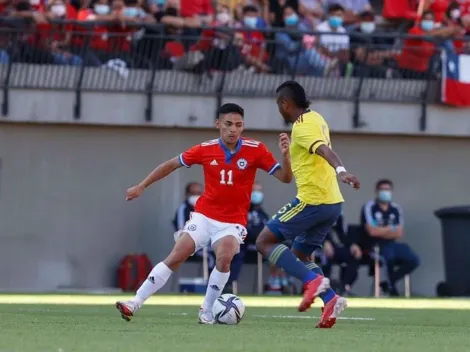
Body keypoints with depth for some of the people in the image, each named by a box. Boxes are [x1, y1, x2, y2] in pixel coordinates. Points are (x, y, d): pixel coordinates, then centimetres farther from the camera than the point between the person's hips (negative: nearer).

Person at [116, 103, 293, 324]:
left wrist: (285, 154, -28)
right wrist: (141, 186, 8)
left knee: (224, 257, -27)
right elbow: (172, 164, 8)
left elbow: (285, 178, -9)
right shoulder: (205, 150, -4)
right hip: (204, 216, 1)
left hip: (233, 221, -1)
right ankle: (135, 303, -4)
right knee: (175, 257, -9)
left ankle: (207, 312, -10)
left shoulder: (255, 150, -9)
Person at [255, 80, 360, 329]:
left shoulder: (302, 127, -14)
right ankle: (330, 299, 0)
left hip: (311, 201, -9)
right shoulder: (315, 119, 14)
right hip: (332, 203, 9)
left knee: (265, 241, 0)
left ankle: (313, 281, -17)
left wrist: (341, 170, -48)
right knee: (300, 254, 19)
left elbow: (325, 150, -32)